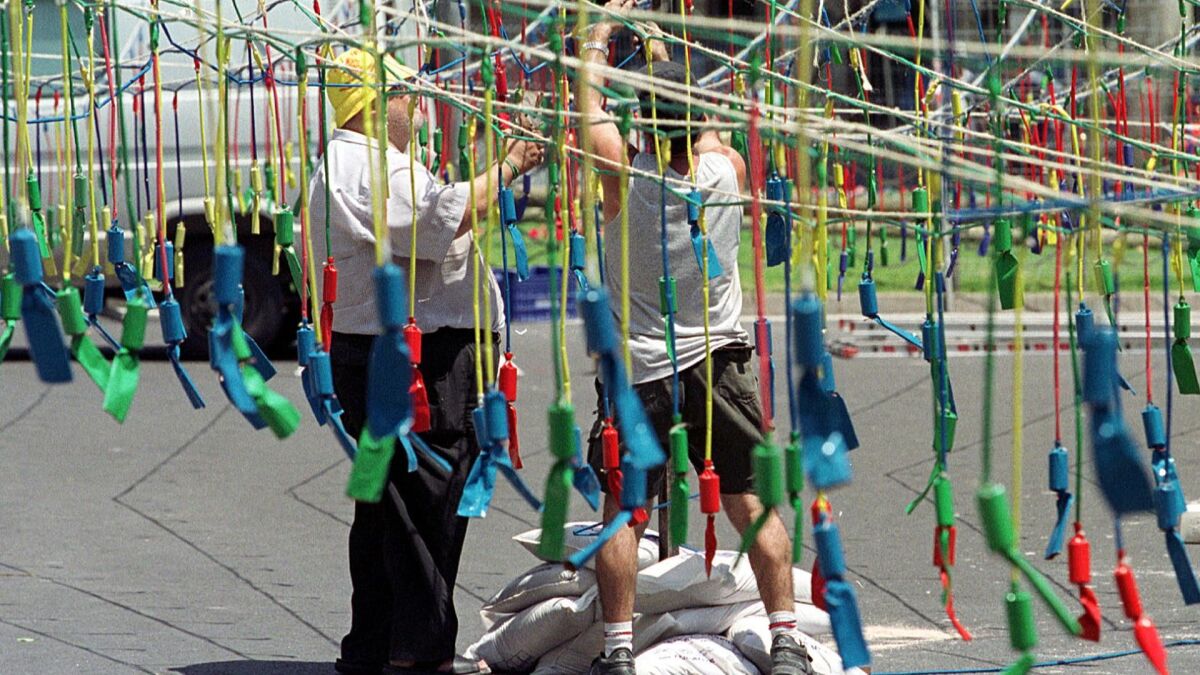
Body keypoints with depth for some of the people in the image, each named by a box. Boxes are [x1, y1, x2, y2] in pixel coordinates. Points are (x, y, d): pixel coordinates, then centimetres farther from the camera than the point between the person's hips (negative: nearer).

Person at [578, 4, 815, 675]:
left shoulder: (625, 173, -14)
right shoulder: (727, 170, -7)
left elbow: (591, 103, 3)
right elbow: (694, 119, 15)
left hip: (639, 368, -2)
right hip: (719, 364, 2)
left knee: (622, 509, 6)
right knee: (751, 503, 6)